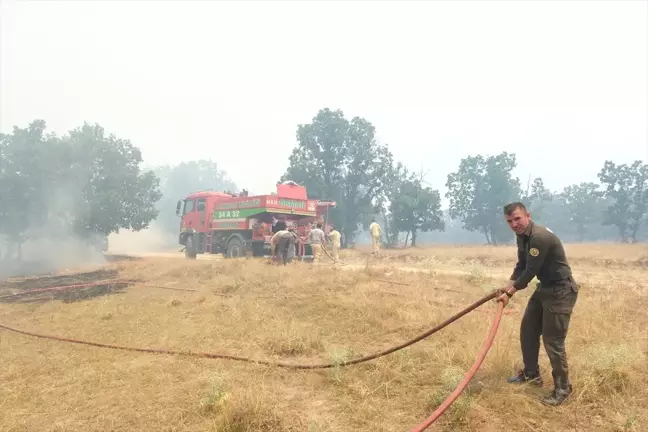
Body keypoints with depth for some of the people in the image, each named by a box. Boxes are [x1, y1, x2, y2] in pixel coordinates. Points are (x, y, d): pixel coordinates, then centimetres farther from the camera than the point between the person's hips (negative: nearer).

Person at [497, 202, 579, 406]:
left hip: (561, 291, -10)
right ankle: (531, 374, 32)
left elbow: (531, 271, -25)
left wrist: (510, 293, -14)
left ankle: (563, 388, 12)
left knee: (553, 341, -6)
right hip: (544, 288, 10)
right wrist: (508, 286, -2)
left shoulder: (540, 237, -28)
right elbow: (521, 265, 11)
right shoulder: (522, 237, 3)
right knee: (527, 330, 16)